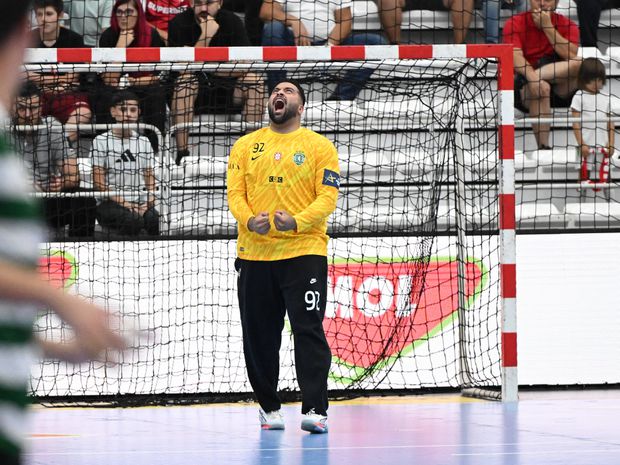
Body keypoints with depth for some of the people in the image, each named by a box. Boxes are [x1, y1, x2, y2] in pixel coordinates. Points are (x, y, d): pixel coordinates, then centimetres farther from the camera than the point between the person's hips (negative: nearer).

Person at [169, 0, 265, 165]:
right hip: (193, 92, -2)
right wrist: (206, 35, -29)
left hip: (226, 92, 2)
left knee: (253, 80, -23)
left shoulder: (232, 21, -4)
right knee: (185, 79, -33)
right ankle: (182, 153, -36)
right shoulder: (179, 23, -11)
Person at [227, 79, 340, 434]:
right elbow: (235, 192, 6)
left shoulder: (320, 147, 4)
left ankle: (316, 409, -11)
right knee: (258, 335, 7)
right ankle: (269, 407, 21)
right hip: (254, 253, 3)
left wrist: (296, 222, -22)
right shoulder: (246, 146, 13)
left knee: (309, 331, -10)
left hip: (304, 251, -3)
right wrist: (249, 220, -15)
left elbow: (328, 197, -4)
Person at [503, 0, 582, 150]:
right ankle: (543, 147, -40)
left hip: (560, 90, 2)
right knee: (541, 88, -38)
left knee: (578, 63, -27)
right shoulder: (515, 24, -2)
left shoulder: (567, 26, 4)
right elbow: (516, 57, -19)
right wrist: (532, 78, -38)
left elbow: (570, 55, -15)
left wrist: (548, 26, -16)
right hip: (523, 88, -2)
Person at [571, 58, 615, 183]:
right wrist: (581, 144, -10)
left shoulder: (606, 98, 12)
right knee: (584, 172, -2)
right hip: (586, 145, -3)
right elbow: (576, 123, -4)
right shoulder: (579, 97, 0)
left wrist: (611, 144, 5)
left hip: (603, 146, 4)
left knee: (604, 175, 1)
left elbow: (610, 123, 13)